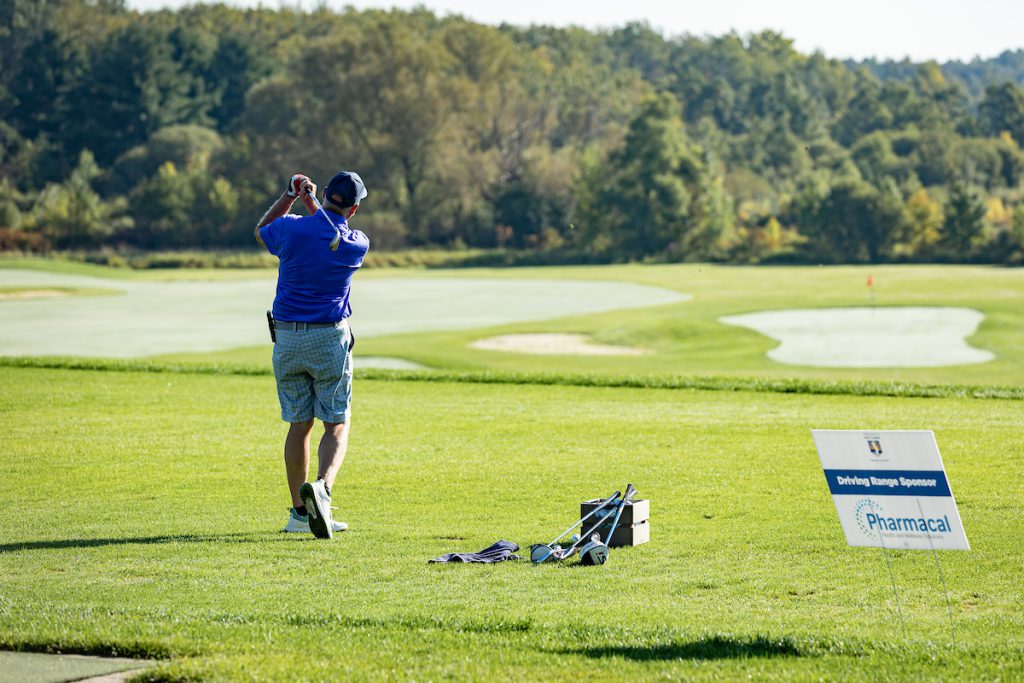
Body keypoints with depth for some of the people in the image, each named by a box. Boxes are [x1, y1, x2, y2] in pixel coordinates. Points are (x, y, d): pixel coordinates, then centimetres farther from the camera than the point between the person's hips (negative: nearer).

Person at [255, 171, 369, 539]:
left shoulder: (293, 228, -8)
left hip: (287, 340, 2)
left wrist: (291, 195, 17)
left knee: (299, 425, 12)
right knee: (337, 425, 2)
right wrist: (311, 203, 19)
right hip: (330, 340, -2)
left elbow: (261, 231, 16)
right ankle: (321, 487, -25)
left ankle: (299, 510, 14)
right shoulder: (358, 245, -6)